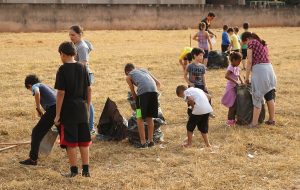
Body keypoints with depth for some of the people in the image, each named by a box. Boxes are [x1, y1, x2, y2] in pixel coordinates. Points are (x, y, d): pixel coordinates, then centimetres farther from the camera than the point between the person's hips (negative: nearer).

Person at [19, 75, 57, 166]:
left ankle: (33, 159, -1)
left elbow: (37, 93, -14)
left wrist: (38, 108, -3)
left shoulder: (35, 86, 12)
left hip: (53, 109, -7)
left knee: (37, 132, 1)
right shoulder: (46, 86, 36)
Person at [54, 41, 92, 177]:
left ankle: (74, 170, 10)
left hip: (68, 110, -5)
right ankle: (86, 170, 15)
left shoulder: (63, 70, -12)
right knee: (84, 141, 11)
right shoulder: (82, 68, 4)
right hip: (82, 110, 5)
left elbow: (61, 93, -14)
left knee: (70, 142, 4)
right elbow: (89, 90, 8)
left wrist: (57, 115, -10)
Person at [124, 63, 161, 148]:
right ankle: (150, 141, 22)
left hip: (143, 91, -4)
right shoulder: (144, 70, 36)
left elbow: (133, 92, 24)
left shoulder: (128, 77, 24)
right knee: (149, 118, 17)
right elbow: (158, 83, 30)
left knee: (140, 119, 5)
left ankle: (143, 143, 2)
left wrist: (137, 102, 36)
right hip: (153, 90, 5)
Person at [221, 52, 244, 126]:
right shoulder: (231, 67, -17)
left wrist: (241, 81, 7)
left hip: (236, 88, 9)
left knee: (236, 104, 12)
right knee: (232, 105, -6)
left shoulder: (237, 67, 9)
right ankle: (229, 120, 1)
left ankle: (233, 119, 20)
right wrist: (235, 81, -31)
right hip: (231, 88, -9)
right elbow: (226, 76, -32)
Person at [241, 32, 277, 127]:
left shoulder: (251, 43, 1)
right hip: (269, 68, 7)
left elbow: (250, 62, -4)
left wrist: (247, 77, 2)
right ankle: (272, 119, 22)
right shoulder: (263, 43, 23)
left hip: (259, 69, -7)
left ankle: (254, 123, -2)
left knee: (257, 97, -4)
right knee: (269, 95, 15)